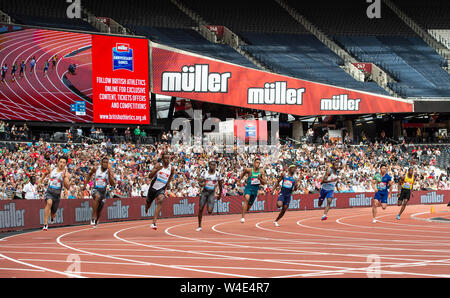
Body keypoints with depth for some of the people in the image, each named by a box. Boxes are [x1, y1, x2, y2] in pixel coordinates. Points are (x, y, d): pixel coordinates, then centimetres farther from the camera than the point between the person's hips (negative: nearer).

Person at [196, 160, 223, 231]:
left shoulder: (217, 175, -3)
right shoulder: (204, 173, 1)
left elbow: (220, 185, 7)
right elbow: (200, 182, 4)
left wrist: (220, 195, 11)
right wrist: (202, 184, -20)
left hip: (212, 193, -2)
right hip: (204, 192, 2)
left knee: (209, 211, -15)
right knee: (200, 209, -3)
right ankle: (199, 226, 10)